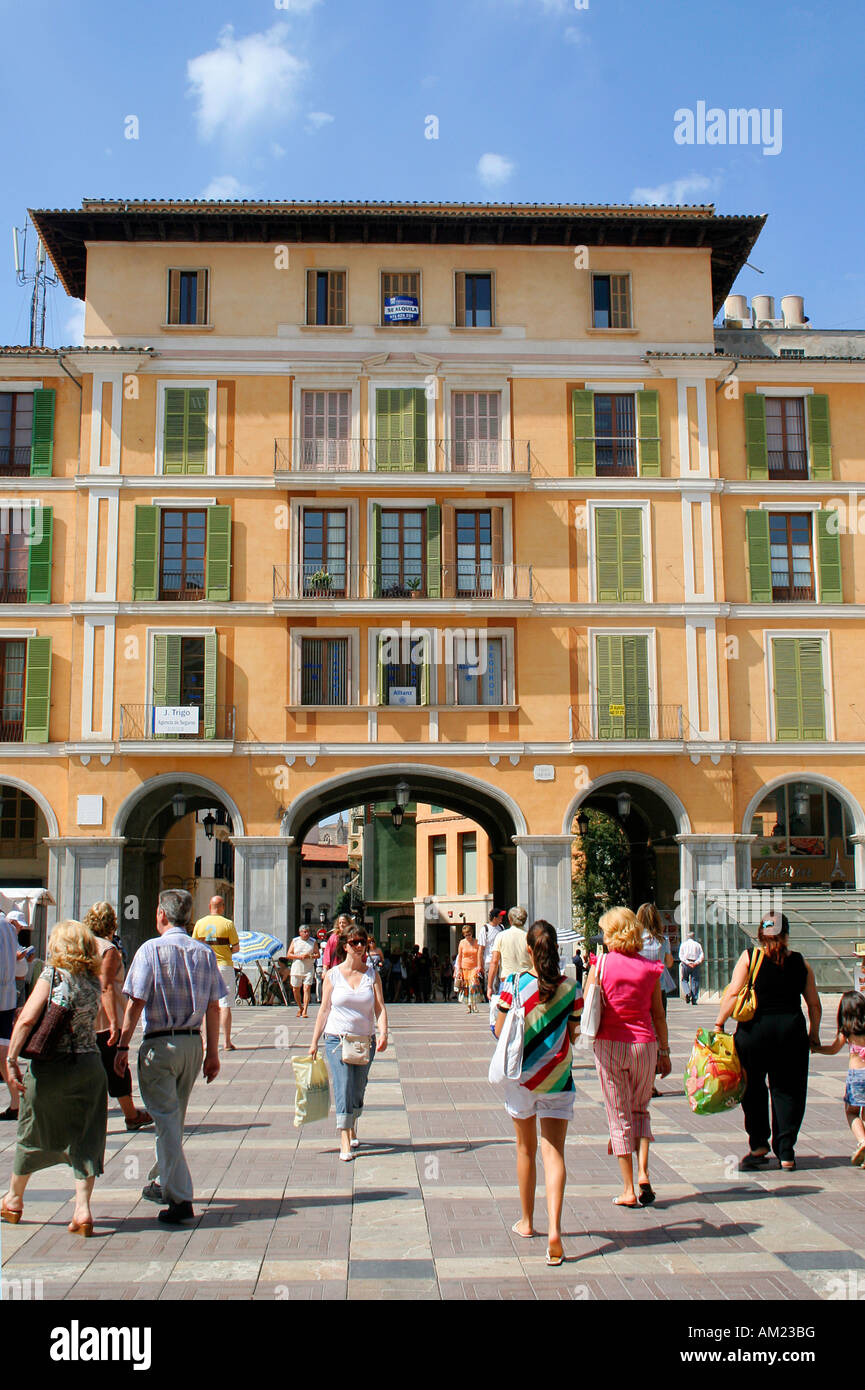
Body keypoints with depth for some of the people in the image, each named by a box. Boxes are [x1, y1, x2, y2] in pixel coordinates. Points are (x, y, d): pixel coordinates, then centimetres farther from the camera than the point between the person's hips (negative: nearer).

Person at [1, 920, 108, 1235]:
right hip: (90, 1065, 3)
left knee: (32, 1135, 17)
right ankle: (82, 1208, 0)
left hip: (50, 1068, -3)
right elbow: (90, 1021, 8)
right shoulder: (94, 981, 4)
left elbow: (26, 1020, -19)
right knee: (85, 1139, 9)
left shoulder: (53, 976, -11)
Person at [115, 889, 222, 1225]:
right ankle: (163, 1182, 35)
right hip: (193, 1043, 5)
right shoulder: (204, 953, 3)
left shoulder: (151, 949, -9)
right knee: (175, 1118, 20)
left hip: (159, 1044, -5)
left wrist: (123, 1047, -6)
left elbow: (135, 1003, -13)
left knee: (166, 1119, -2)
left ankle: (180, 1198, -7)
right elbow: (213, 1007, 4)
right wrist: (213, 1052, 10)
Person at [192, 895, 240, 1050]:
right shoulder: (228, 923, -7)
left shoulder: (200, 923, 3)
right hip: (224, 966, -3)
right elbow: (236, 947, -7)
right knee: (225, 1005, -2)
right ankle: (227, 1042, -3)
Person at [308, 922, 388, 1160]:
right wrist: (314, 1042, 3)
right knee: (343, 1088, -12)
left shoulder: (372, 973, 3)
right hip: (336, 1039, -2)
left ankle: (352, 1130, 34)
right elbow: (324, 1010, 4)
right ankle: (345, 1142, -10)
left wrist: (383, 1033, -19)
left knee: (358, 1091, 11)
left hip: (365, 1040, 2)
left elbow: (380, 1007, -3)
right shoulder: (333, 975, 0)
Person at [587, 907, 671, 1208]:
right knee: (641, 1110, 21)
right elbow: (658, 1015, 5)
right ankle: (643, 1172, 5)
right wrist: (664, 1051, 13)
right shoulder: (650, 968, 1)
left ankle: (628, 1189, 10)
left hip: (610, 1045, -2)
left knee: (619, 1116, 8)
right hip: (644, 1044, 2)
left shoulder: (600, 964, -6)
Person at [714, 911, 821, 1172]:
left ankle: (759, 1146, 14)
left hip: (755, 1030, -2)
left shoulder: (749, 957, -3)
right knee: (788, 1091, 10)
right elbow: (814, 1004, 8)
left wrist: (719, 1023, -2)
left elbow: (733, 995, -10)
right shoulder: (800, 962, 4)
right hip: (791, 1029, 2)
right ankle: (786, 1154, 12)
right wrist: (814, 1033, 21)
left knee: (753, 1090, 14)